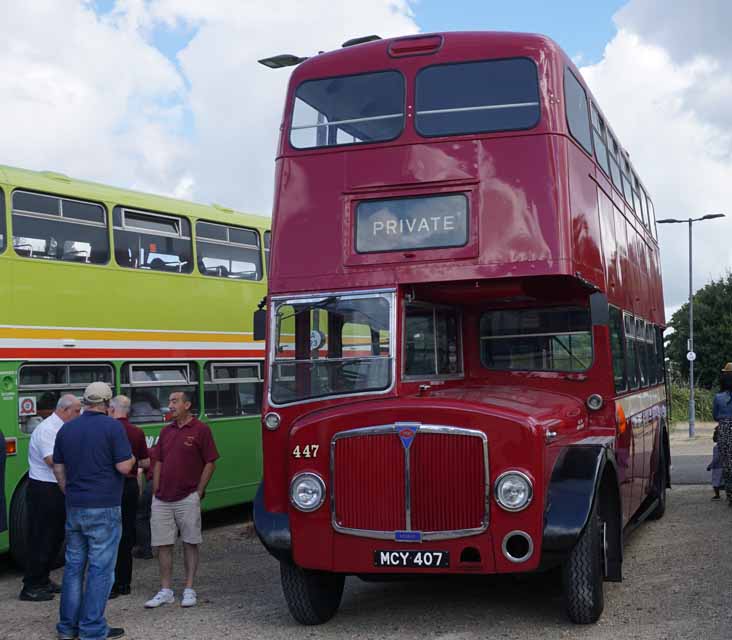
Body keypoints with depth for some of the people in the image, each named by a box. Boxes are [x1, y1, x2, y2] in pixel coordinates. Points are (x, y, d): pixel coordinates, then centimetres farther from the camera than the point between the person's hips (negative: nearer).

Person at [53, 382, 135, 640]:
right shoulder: (112, 427, -11)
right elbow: (124, 467, -14)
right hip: (103, 508, -6)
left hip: (74, 508, 6)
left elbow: (58, 468, 11)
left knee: (73, 565, 14)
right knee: (100, 568, 1)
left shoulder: (66, 429, 7)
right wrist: (132, 458, 7)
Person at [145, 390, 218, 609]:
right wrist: (155, 493, 8)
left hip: (187, 499, -5)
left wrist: (198, 492, -9)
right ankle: (165, 591, 13)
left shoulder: (201, 430, -4)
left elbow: (210, 463, -5)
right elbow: (159, 463, 16)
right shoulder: (166, 431, 13)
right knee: (163, 545, 6)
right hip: (162, 499, 5)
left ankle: (189, 589, 11)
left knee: (190, 544, 4)